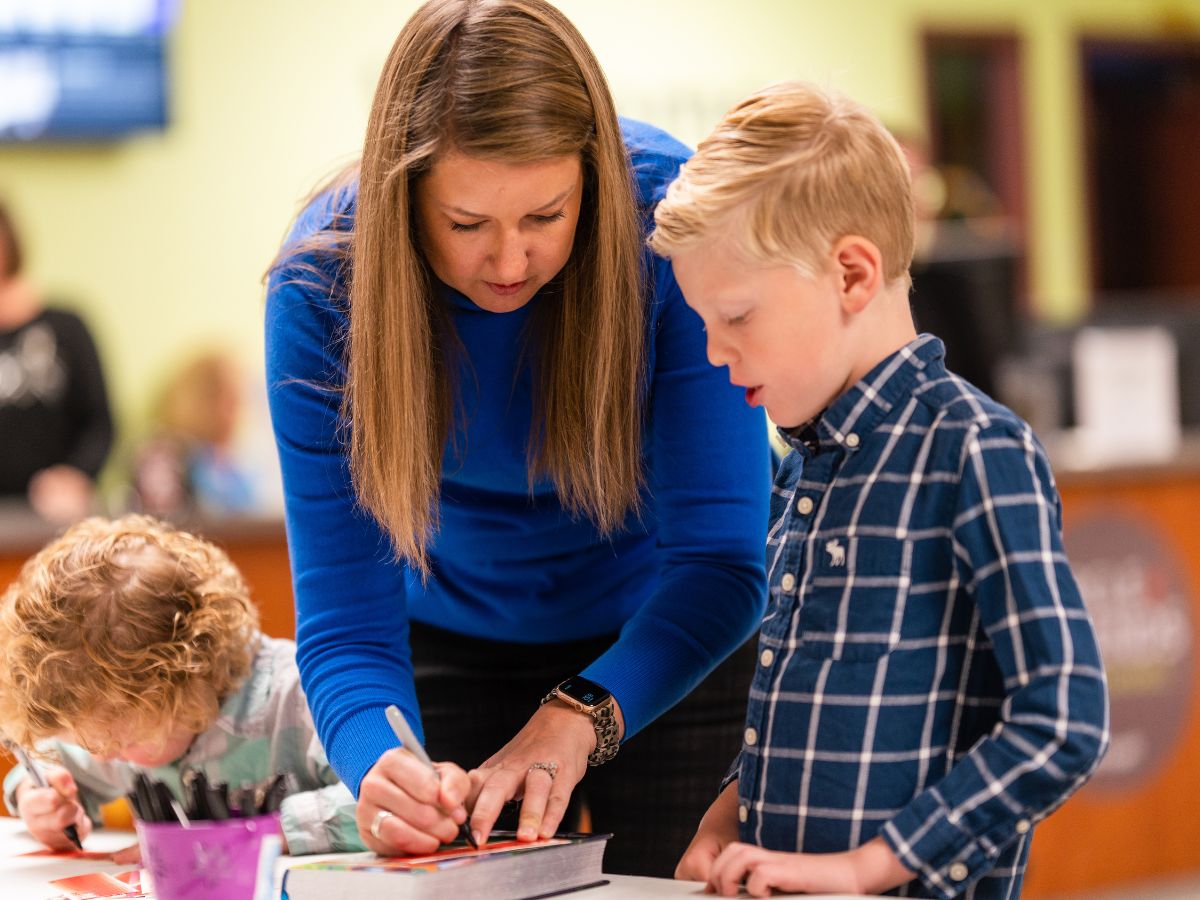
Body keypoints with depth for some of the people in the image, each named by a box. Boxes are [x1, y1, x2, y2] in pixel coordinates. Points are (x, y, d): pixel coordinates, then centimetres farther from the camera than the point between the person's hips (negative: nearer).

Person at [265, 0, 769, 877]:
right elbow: (346, 618, -27)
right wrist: (379, 769, -48)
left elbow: (719, 559, -30)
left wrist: (578, 717, -46)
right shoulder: (324, 281, -26)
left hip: (670, 644, -1)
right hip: (457, 636, 1)